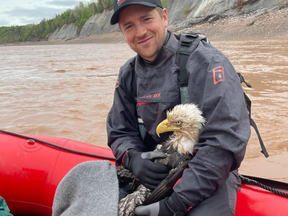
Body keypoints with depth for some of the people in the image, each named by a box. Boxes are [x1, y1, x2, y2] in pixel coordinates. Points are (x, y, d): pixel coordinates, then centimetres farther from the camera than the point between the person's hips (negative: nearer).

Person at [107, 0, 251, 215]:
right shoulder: (128, 75, 2)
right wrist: (134, 159, -15)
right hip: (153, 172, 5)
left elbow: (226, 139, -22)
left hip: (209, 176, -4)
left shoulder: (206, 62, -16)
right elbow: (120, 132, 9)